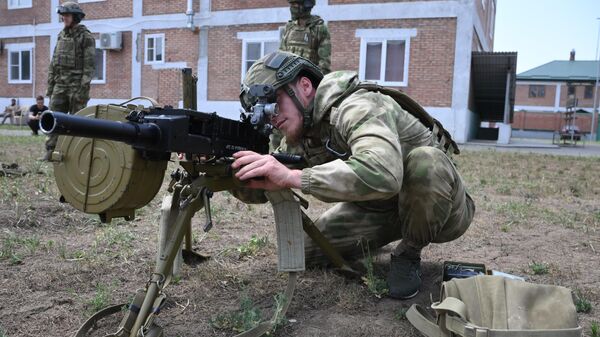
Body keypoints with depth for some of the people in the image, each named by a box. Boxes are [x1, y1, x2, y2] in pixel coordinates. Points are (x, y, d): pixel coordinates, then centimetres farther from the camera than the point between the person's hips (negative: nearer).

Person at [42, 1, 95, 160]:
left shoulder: (86, 37, -5)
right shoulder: (61, 35, 16)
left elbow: (89, 65, -11)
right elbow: (54, 62, 18)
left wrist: (83, 89, -17)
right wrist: (50, 84, 12)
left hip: (76, 85, -6)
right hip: (60, 84, 6)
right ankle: (51, 151, 5)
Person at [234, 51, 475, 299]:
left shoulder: (356, 107, -30)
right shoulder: (300, 135, -4)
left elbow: (383, 173, -50)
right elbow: (262, 189, -2)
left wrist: (292, 177, -50)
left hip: (439, 209, -6)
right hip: (382, 208, 7)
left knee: (424, 161, -38)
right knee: (307, 248, -5)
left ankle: (409, 254, -11)